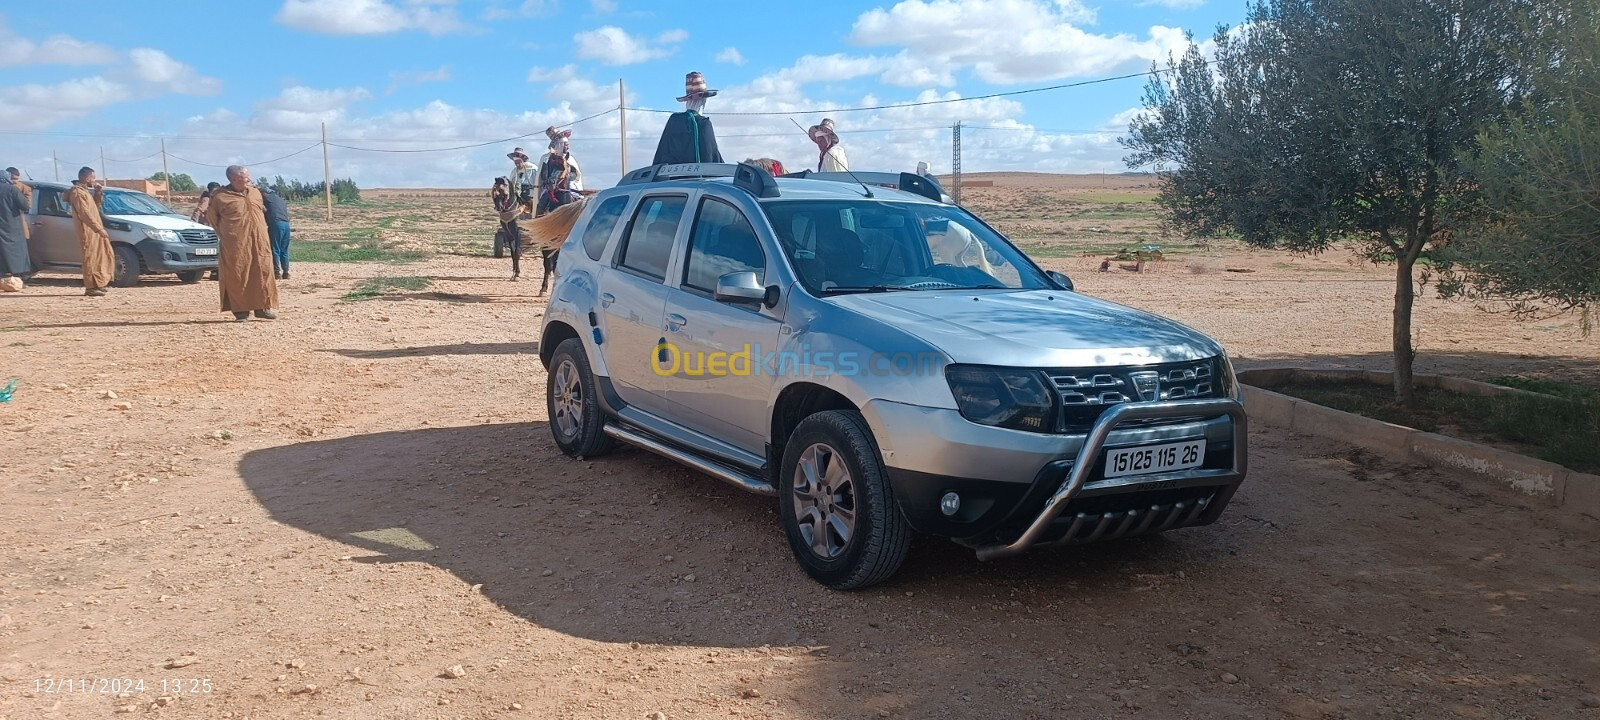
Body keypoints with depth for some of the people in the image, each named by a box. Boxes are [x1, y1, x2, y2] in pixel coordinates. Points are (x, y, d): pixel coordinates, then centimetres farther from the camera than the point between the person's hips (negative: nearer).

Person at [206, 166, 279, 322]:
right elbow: (212, 217, 8)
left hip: (259, 243, 5)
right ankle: (241, 311, 4)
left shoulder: (255, 193, 12)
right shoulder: (220, 197, -5)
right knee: (238, 277, -2)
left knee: (263, 274, 4)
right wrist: (226, 234, 11)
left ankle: (262, 307, 15)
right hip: (235, 246, -5)